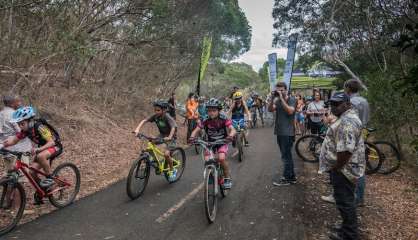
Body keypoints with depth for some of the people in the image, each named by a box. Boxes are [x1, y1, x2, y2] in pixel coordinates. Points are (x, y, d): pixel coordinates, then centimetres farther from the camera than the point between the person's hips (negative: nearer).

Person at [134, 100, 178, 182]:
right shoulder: (155, 116, -11)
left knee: (166, 154, -22)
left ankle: (172, 171, 1)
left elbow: (173, 127, -39)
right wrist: (137, 129, -31)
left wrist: (169, 137, -55)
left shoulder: (167, 117, -26)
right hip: (162, 135, 6)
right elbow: (144, 120, -15)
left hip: (170, 136, -6)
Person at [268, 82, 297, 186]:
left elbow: (290, 111, -23)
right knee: (287, 156, 15)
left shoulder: (292, 99, -6)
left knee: (286, 156, -3)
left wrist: (281, 98, -22)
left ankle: (286, 178, 7)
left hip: (287, 132, -7)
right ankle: (292, 177, 25)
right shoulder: (277, 100, 10)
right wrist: (272, 98, -15)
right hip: (279, 132, 7)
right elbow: (270, 109, -3)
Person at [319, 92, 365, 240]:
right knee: (345, 201, 21)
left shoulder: (347, 122, -24)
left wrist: (336, 168, -19)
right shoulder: (347, 118, 13)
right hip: (343, 168, 11)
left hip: (343, 169, -11)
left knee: (345, 202, 2)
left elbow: (345, 150, -31)